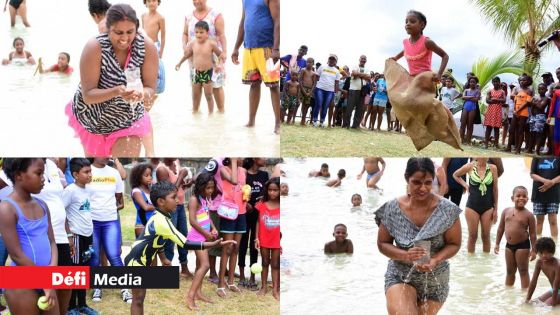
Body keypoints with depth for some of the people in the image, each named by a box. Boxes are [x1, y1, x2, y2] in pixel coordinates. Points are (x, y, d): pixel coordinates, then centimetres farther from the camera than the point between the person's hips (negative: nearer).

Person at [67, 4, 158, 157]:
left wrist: (142, 93, -37)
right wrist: (116, 91, -42)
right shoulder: (95, 48, -25)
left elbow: (150, 88, -14)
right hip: (92, 119, 0)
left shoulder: (148, 48, -18)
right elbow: (88, 95, -25)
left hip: (129, 121, 0)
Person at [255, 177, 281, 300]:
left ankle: (275, 289, 11)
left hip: (277, 241, -1)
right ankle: (264, 287, 23)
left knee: (275, 264, 6)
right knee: (265, 263, 14)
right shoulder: (261, 205, -4)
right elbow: (258, 222, 2)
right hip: (264, 239, 1)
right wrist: (256, 238, -3)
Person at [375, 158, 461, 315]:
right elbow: (382, 244, -3)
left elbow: (454, 244, -6)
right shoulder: (392, 209, -10)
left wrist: (434, 260, -25)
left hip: (434, 280, 1)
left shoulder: (447, 210, -13)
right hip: (400, 277, -1)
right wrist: (405, 255, -22)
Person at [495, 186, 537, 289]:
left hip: (522, 246, -4)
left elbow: (533, 234, -7)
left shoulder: (528, 215, -10)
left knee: (523, 271, 3)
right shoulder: (506, 211, 1)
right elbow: (501, 228, 10)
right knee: (510, 271, 16)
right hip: (509, 245, 5)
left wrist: (534, 250, -8)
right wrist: (497, 244, 10)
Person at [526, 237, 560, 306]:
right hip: (553, 290, 8)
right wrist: (528, 299, -8)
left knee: (548, 303, -21)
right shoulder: (539, 262, -11)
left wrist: (553, 303, -28)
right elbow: (533, 282, -6)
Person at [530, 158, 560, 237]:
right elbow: (532, 174, -3)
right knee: (539, 220, 10)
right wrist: (544, 180, -19)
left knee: (553, 220, -2)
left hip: (554, 194, -1)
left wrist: (551, 182, -20)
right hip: (539, 193, 1)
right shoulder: (537, 157, 0)